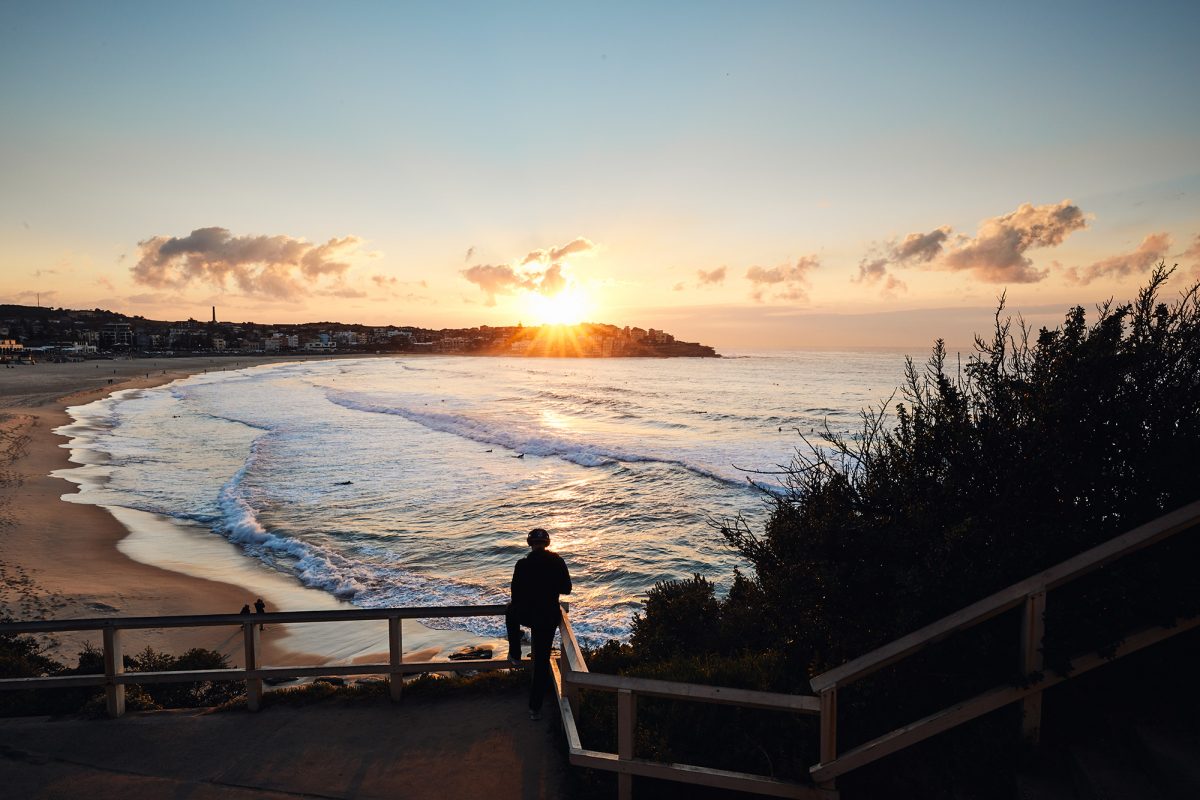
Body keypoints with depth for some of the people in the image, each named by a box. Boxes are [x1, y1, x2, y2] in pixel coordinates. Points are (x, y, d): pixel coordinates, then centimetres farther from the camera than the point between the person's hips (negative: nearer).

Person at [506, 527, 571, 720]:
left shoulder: (523, 565, -13)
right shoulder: (558, 562, -7)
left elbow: (515, 594, -6)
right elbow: (566, 589, 0)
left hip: (526, 615, -1)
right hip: (549, 617, 1)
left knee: (511, 613, 35)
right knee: (542, 661, 11)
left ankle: (515, 656, 38)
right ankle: (535, 707, 15)